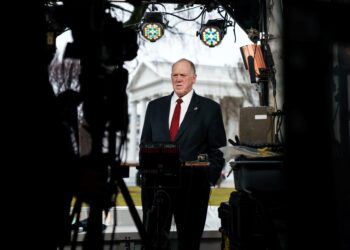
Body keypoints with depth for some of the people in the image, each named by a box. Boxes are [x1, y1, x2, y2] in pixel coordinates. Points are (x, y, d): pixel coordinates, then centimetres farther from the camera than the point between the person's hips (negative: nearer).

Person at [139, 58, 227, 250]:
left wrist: (210, 179, -7)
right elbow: (145, 144, 14)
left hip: (192, 185, -2)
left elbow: (217, 149, 2)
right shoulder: (154, 106, 12)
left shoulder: (210, 108, 2)